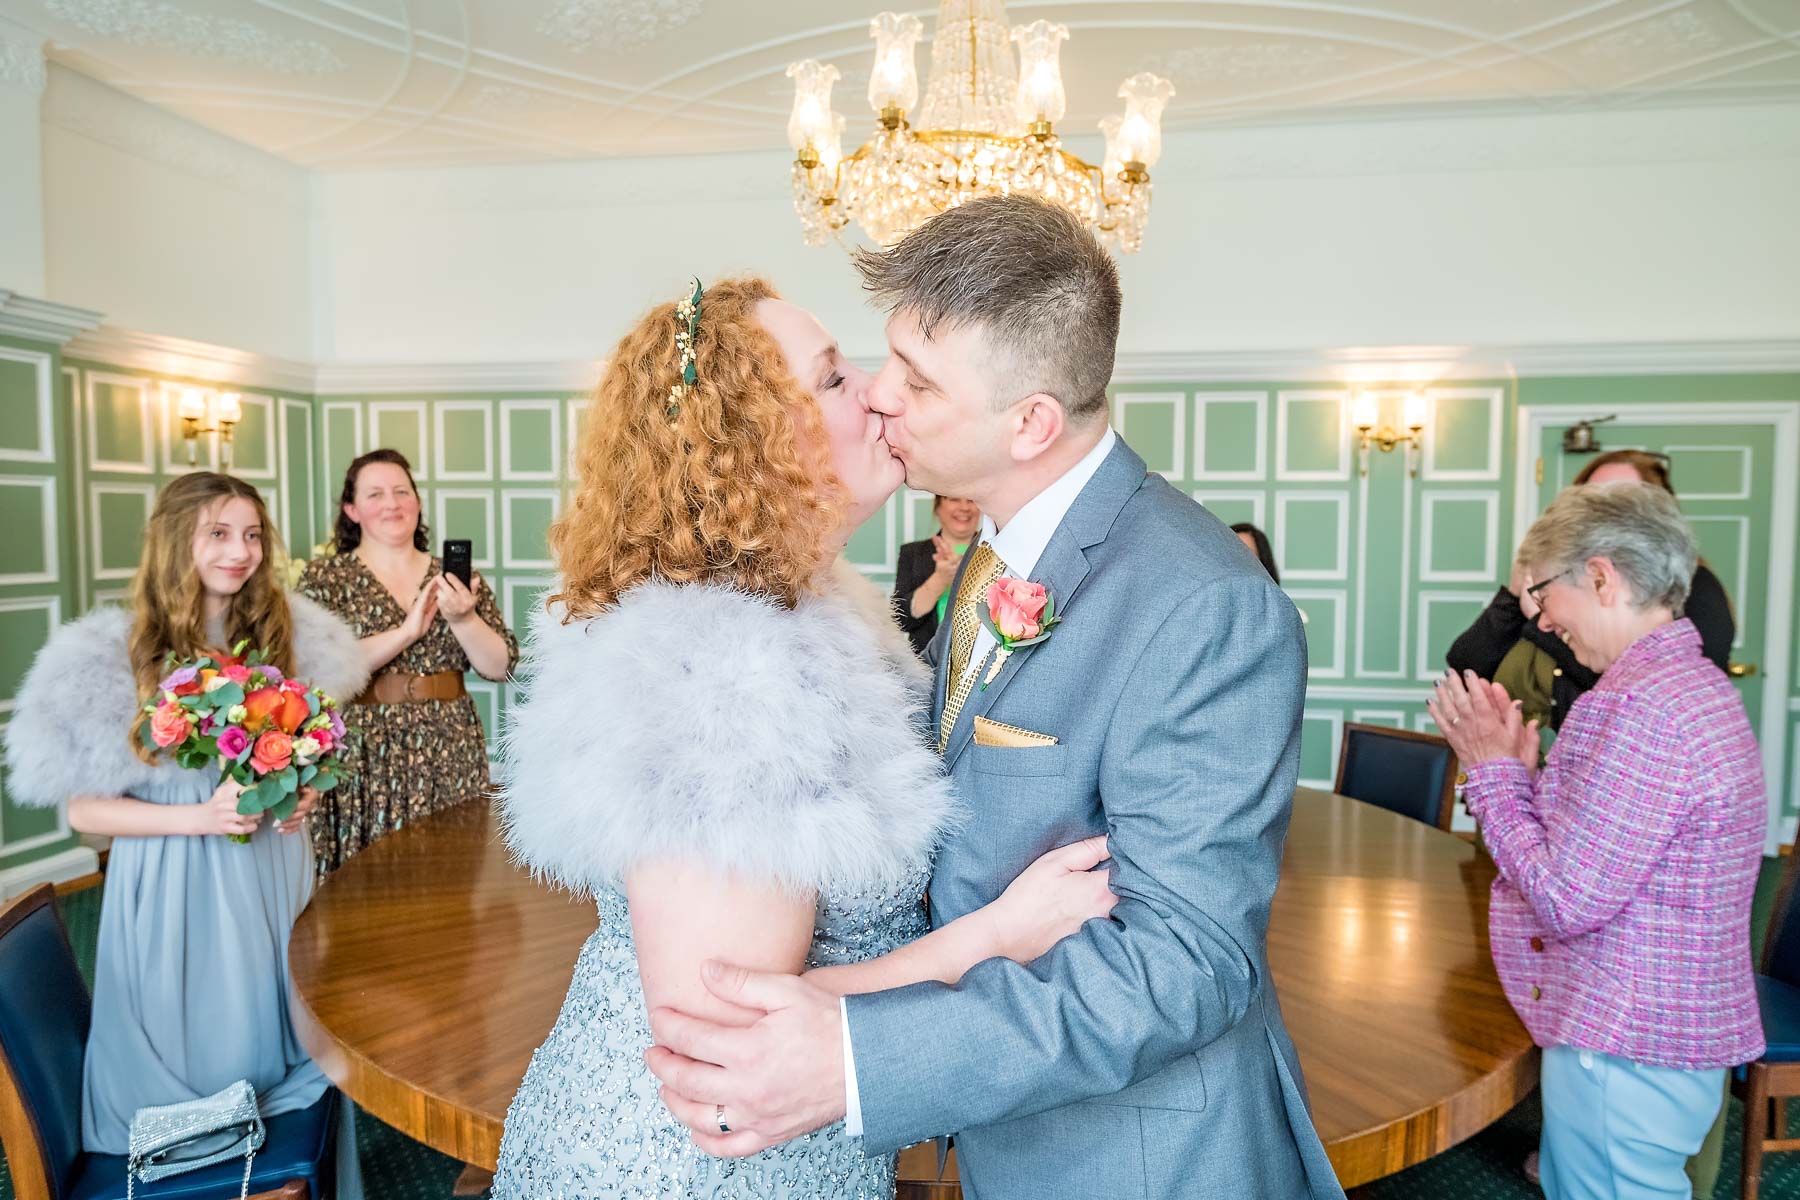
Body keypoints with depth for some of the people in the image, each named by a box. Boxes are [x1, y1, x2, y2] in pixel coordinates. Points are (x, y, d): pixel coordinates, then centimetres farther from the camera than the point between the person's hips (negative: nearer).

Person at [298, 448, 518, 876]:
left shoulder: (455, 577, 7)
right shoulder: (325, 578, 3)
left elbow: (501, 667, 2)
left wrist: (464, 619, -15)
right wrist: (407, 630, -17)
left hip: (449, 759, 2)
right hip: (364, 760, -2)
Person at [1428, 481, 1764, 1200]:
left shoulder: (1640, 706, -24)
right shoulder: (1695, 682, 9)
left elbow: (1567, 903, -23)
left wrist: (1495, 773, -14)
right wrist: (1519, 769, 3)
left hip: (1625, 1051, -10)